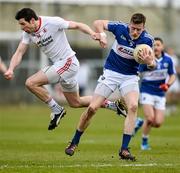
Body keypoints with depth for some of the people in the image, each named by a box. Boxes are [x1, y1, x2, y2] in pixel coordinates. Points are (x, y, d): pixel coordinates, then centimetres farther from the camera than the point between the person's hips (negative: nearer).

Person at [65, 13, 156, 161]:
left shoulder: (147, 39, -16)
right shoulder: (120, 28, -17)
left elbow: (152, 62, -12)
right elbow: (98, 23, -5)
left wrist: (149, 62, -36)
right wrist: (102, 35, -25)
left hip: (130, 76, 0)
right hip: (111, 72, 0)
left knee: (133, 106, -25)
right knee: (92, 108, -5)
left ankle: (124, 149, -22)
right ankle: (74, 142, 16)